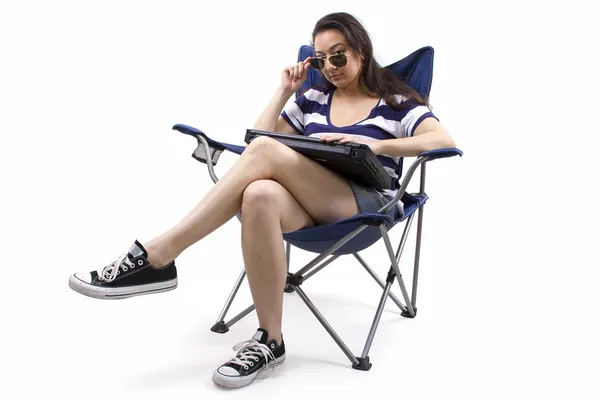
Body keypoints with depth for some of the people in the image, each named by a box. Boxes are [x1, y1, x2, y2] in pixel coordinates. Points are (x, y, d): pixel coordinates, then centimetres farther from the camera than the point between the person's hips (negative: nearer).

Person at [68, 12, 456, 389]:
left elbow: (443, 141, -7)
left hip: (364, 206, -4)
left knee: (266, 152, -31)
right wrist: (286, 91, 12)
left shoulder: (396, 101, 11)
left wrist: (372, 145, -17)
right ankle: (270, 341, -29)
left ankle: (155, 257, -34)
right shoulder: (314, 99, 23)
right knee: (260, 195, -37)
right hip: (310, 207, 4)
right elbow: (259, 134, 19)